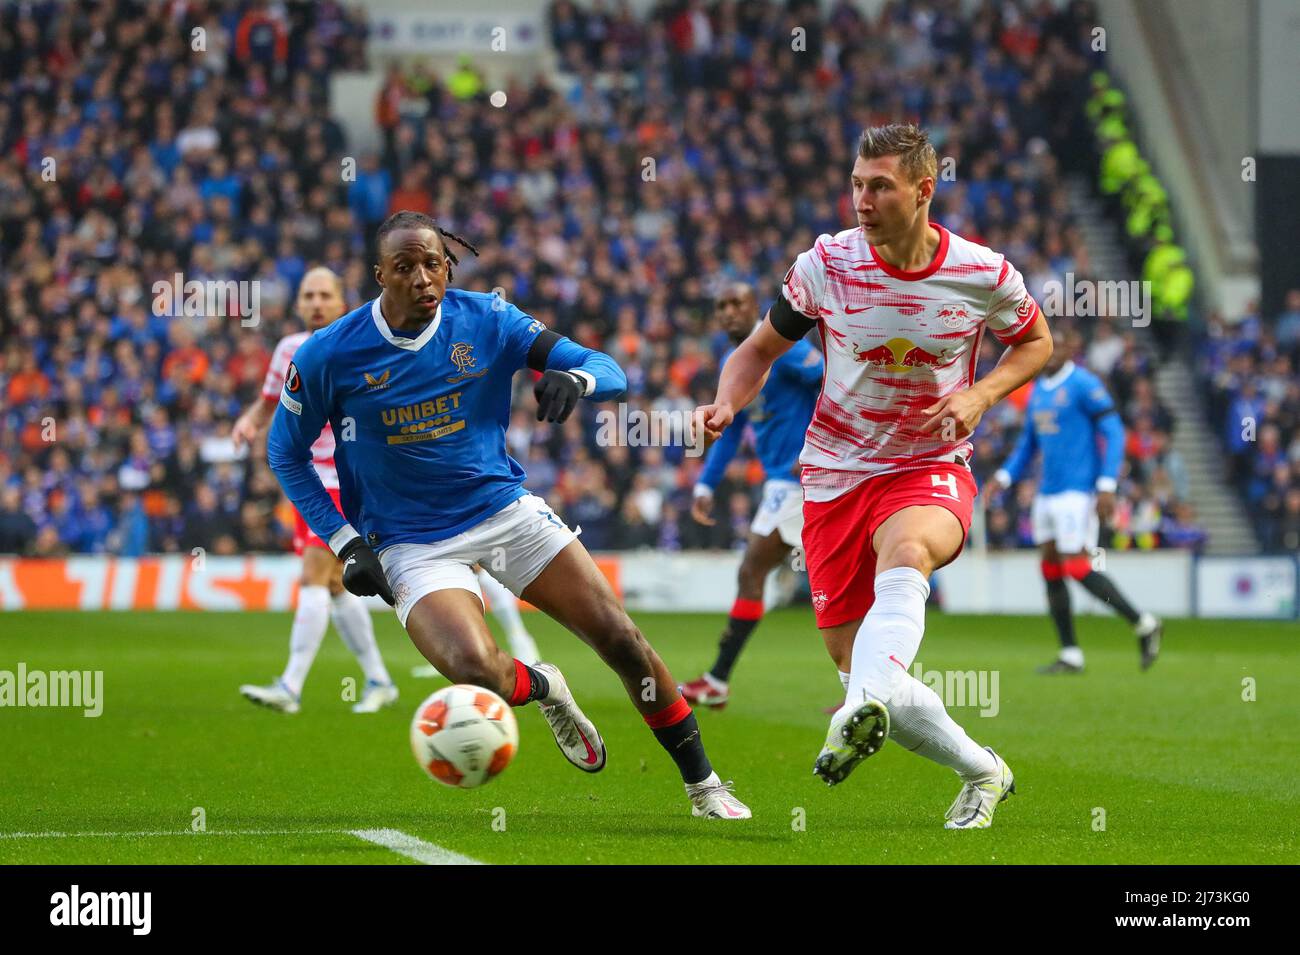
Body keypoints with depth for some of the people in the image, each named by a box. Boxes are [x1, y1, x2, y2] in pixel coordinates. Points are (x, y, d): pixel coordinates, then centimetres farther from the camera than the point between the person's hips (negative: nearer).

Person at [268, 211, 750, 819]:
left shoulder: (485, 320, -7)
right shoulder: (329, 357, -12)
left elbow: (609, 373, -6)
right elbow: (286, 453, 4)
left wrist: (574, 378, -31)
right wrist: (346, 544, -6)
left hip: (506, 511, 3)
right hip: (414, 543, -2)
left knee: (619, 637, -7)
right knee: (476, 671, -29)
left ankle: (702, 785, 12)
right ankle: (541, 688, 9)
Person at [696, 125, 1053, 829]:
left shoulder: (984, 275, -8)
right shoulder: (826, 264, -6)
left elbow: (1035, 341, 13)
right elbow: (761, 349, 8)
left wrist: (981, 396, -6)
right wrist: (726, 403, -13)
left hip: (930, 470, -3)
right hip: (836, 473, 3)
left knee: (906, 553, -39)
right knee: (854, 661, -1)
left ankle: (861, 716, -59)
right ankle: (982, 773, 21)